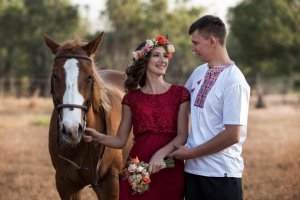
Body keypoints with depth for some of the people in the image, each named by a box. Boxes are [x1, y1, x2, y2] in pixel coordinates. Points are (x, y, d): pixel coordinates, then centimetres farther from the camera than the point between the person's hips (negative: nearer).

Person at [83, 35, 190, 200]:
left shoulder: (179, 94, 3)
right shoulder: (132, 98, 6)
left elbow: (182, 136, -5)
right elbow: (120, 140, 6)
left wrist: (161, 154, -22)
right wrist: (97, 137, -13)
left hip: (170, 169, -1)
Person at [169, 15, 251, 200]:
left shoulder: (234, 81, -15)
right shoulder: (199, 72, 8)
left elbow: (232, 135, -18)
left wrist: (191, 153, -12)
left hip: (221, 173, -7)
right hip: (193, 168, 7)